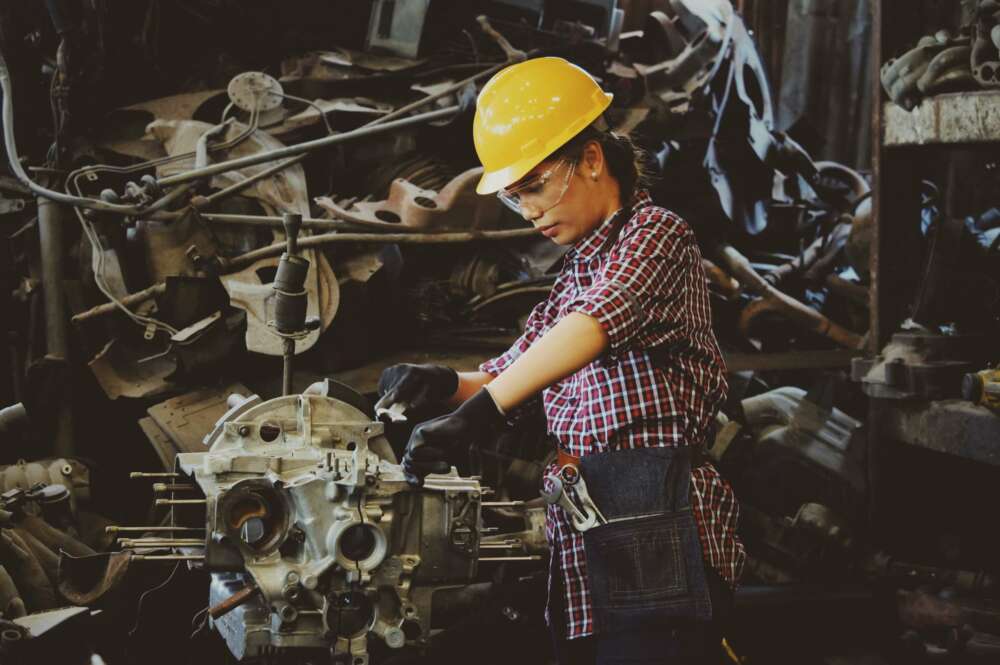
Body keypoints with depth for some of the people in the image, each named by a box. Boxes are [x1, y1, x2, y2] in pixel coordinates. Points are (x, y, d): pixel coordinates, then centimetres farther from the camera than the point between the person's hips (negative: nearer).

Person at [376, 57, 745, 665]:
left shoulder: (655, 234, -5)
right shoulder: (577, 272, 22)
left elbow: (593, 324, -24)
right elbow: (515, 370, 23)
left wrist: (480, 413, -35)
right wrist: (446, 384, 0)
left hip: (653, 539, -8)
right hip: (584, 549, 8)